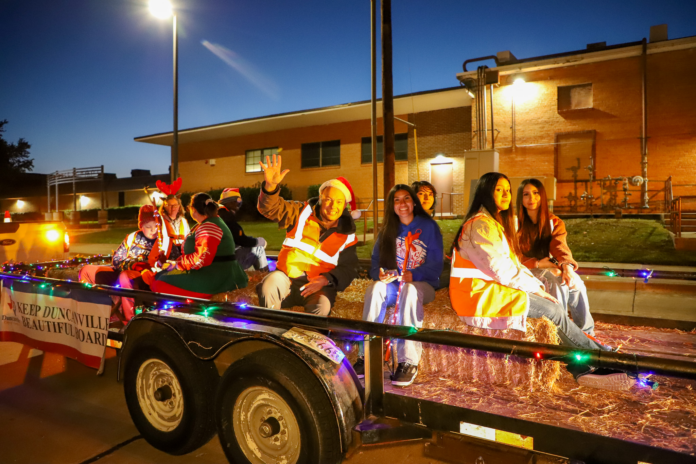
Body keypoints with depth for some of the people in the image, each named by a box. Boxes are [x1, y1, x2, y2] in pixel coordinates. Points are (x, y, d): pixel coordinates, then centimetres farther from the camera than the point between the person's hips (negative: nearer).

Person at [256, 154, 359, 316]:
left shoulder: (347, 235, 6)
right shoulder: (303, 212, 4)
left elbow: (349, 268, 4)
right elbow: (272, 208, -7)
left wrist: (325, 280, -15)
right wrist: (271, 186, -29)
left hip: (319, 286, 0)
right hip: (287, 277, 0)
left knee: (321, 307, -32)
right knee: (268, 288, -31)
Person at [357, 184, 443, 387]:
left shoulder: (429, 226, 2)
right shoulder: (387, 231, 13)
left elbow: (436, 266, -5)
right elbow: (375, 265, 7)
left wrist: (413, 275, -22)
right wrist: (380, 274, -16)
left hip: (422, 283, -3)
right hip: (393, 282, 3)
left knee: (409, 289, -37)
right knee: (375, 288, -30)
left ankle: (409, 362, -36)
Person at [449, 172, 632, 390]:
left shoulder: (496, 223, 17)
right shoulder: (480, 225, -15)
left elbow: (513, 264, 14)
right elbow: (502, 270, -19)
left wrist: (539, 286, 1)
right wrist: (536, 288, -9)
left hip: (493, 288, 9)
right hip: (478, 293, -9)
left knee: (554, 307, -6)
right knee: (554, 311, -11)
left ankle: (582, 368, -6)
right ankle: (603, 357, 7)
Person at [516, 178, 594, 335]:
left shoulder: (554, 222, 7)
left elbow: (559, 245, -13)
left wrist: (566, 265, -33)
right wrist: (538, 264, -23)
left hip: (549, 268, 4)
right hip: (527, 271, -4)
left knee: (576, 282, -23)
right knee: (556, 281, -31)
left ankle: (587, 333, -11)